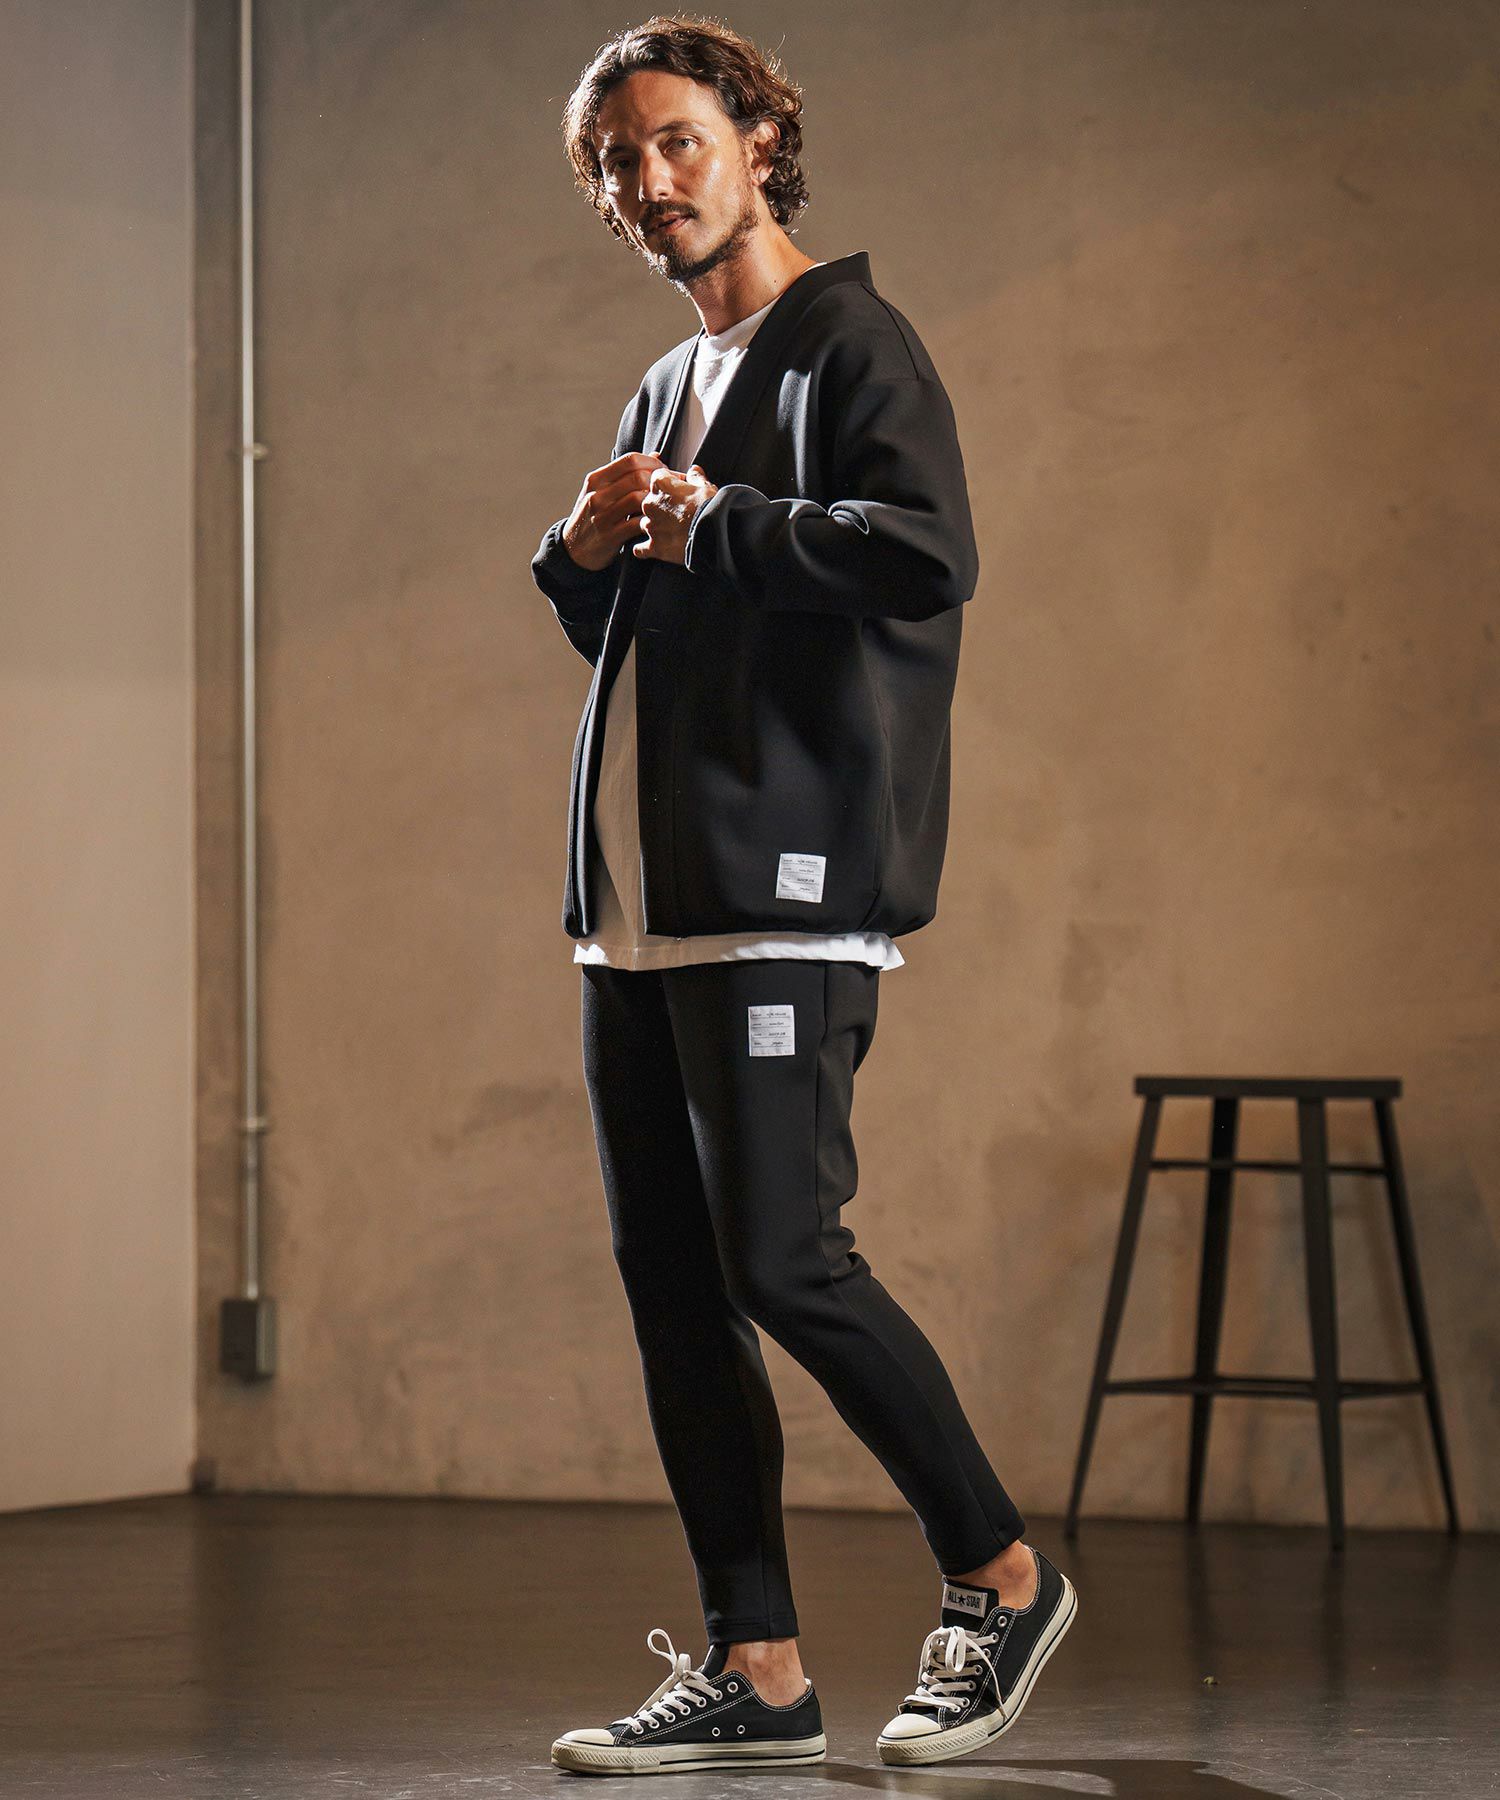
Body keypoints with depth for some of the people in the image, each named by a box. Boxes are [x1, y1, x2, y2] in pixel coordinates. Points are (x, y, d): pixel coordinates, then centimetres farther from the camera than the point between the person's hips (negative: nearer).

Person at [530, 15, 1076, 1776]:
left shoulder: (848, 343, -4)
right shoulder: (665, 391, 22)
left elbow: (926, 558, -20)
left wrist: (713, 524, -14)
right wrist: (586, 551, 10)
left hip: (779, 897, -8)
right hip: (633, 904, 9)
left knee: (783, 1262, -12)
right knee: (669, 1284, 5)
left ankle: (1000, 1570, 5)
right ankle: (754, 1666, 11)